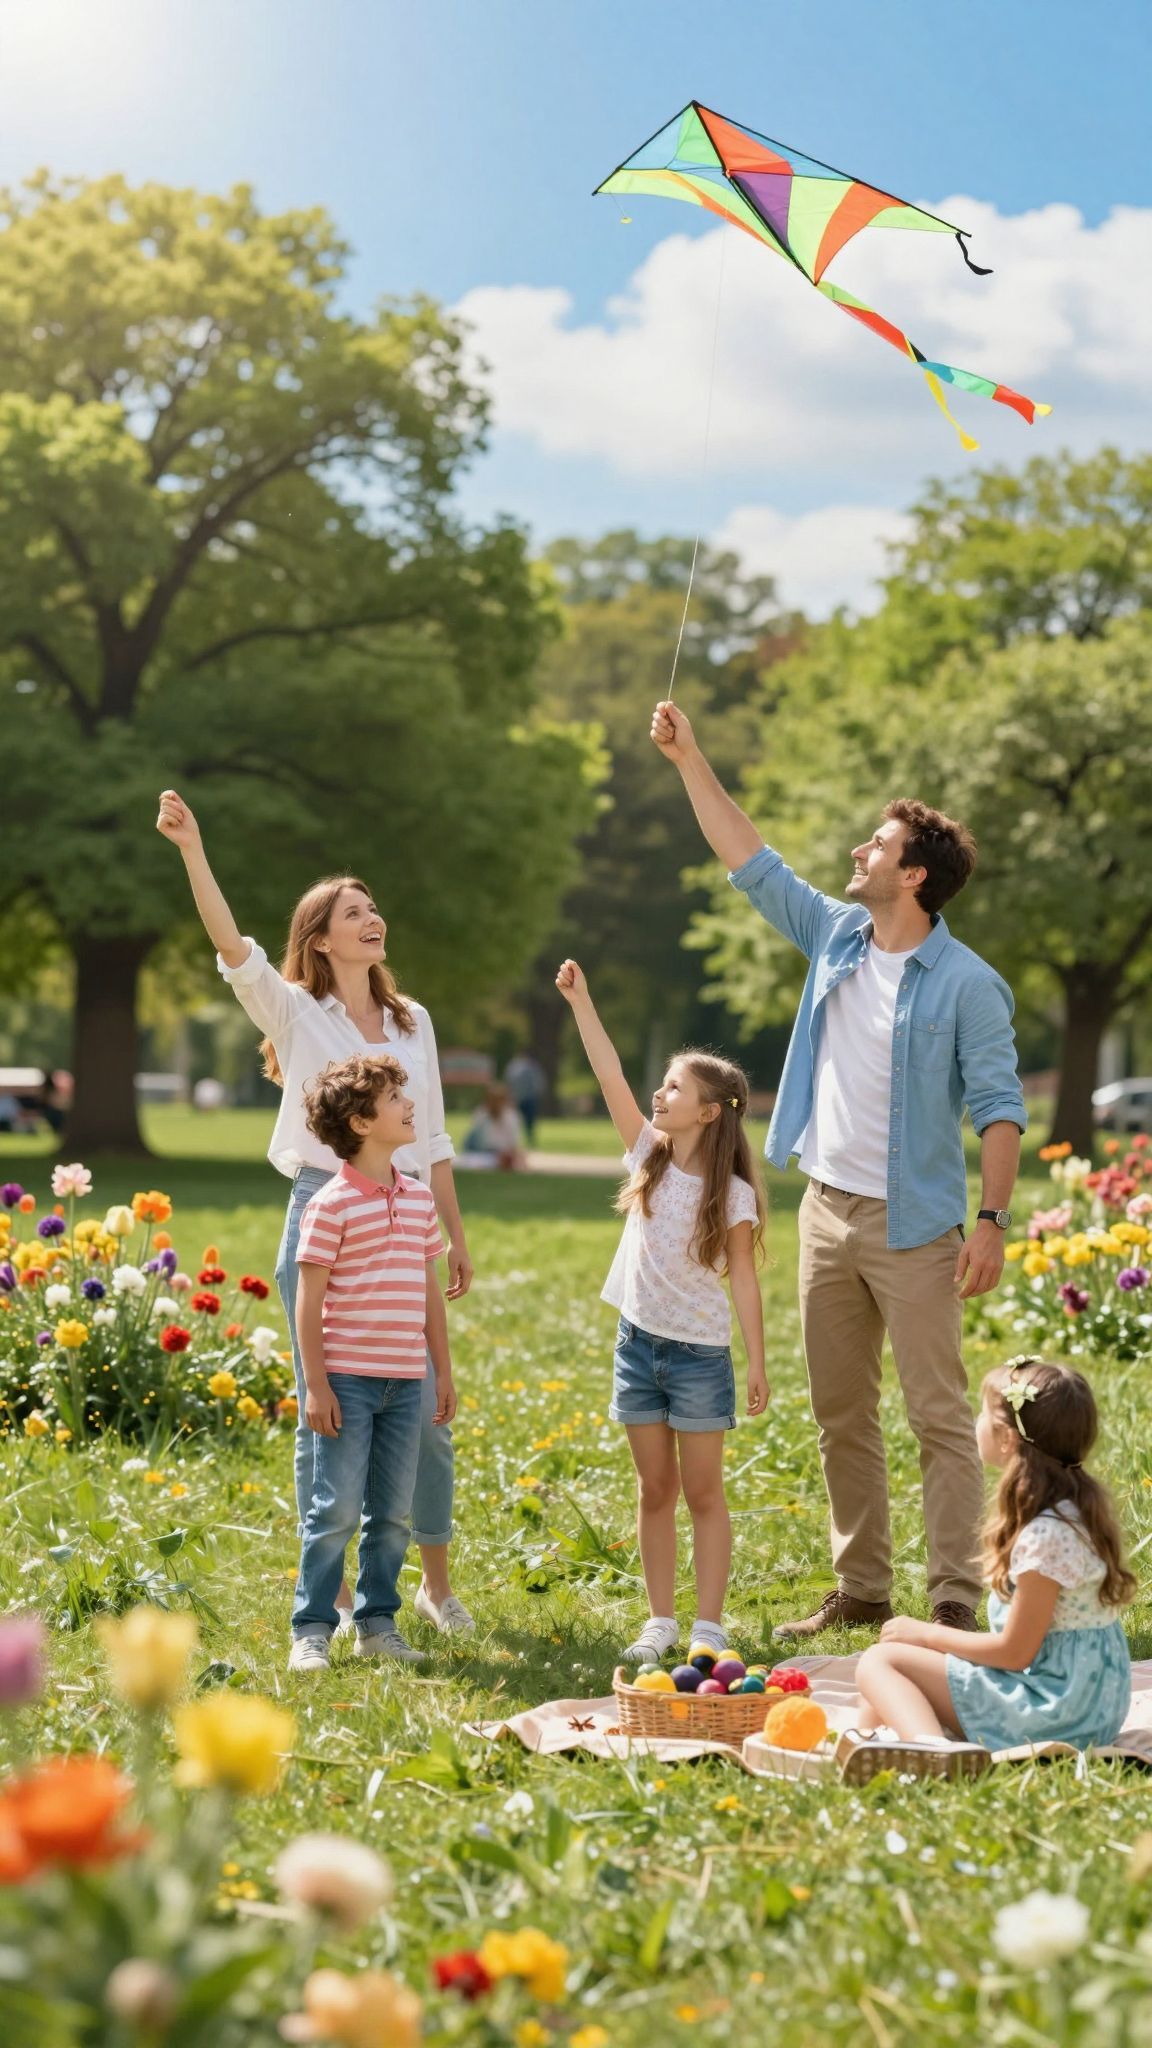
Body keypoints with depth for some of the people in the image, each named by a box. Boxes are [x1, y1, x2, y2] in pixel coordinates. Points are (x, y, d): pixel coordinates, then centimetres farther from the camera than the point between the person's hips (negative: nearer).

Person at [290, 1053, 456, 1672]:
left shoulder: (418, 1199, 11)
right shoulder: (333, 1203, -9)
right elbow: (309, 1300, -9)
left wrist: (443, 1370, 15)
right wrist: (315, 1384, -13)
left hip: (405, 1382, 6)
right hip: (347, 1380, -6)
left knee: (392, 1512, 10)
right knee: (337, 1509, -4)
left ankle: (377, 1623, 20)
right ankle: (311, 1630, 5)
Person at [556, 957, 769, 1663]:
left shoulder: (733, 1194, -10)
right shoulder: (651, 1155, 2)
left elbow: (744, 1281, -8)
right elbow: (612, 1077, -6)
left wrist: (759, 1365, -10)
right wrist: (581, 1002, -14)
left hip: (700, 1353, -4)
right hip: (639, 1342, 5)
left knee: (703, 1493, 2)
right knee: (655, 1491, 9)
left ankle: (710, 1625, 7)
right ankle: (661, 1621, 15)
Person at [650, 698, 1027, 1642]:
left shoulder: (968, 984, -10)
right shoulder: (835, 936, 7)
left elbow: (1001, 1105, -12)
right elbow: (750, 859, 14)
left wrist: (992, 1221, -19)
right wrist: (690, 760, 11)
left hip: (912, 1227, -7)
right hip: (827, 1211, 7)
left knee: (940, 1416, -6)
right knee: (842, 1417, 11)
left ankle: (957, 1600, -5)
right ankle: (861, 1590, 20)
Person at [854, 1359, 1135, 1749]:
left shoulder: (1045, 1536, -23)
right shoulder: (1082, 1505, 7)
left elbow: (1014, 1652, -18)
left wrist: (925, 1634, -6)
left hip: (1054, 1709, -10)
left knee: (879, 1661, -11)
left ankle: (928, 1747, -36)